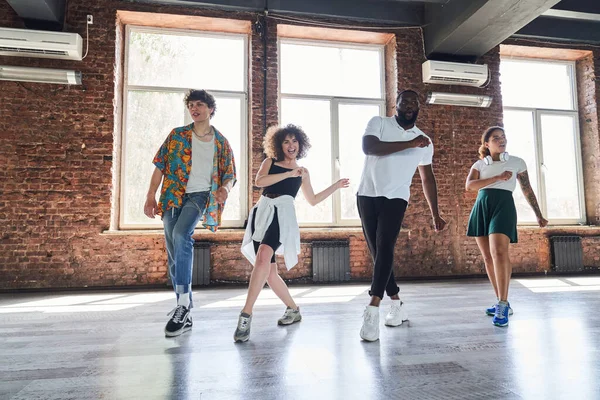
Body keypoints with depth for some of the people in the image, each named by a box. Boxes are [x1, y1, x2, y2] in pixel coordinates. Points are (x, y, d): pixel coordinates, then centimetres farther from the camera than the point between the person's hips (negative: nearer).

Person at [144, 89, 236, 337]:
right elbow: (160, 166, 7)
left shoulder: (221, 143, 8)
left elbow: (230, 175, 8)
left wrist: (225, 188, -15)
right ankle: (185, 314, 15)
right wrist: (151, 196, -2)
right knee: (174, 256, 2)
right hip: (173, 196, 3)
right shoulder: (177, 135, 10)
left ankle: (184, 303, -26)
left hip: (199, 195, -3)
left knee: (181, 234, -31)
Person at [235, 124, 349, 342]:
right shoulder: (270, 162, 17)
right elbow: (259, 181, -4)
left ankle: (246, 315, -29)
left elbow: (312, 200, 27)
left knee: (263, 256, -30)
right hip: (262, 213, 2)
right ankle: (293, 309, 22)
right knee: (269, 271, 1)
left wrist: (336, 186, 27)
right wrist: (288, 174, -6)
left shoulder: (302, 172, 19)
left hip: (282, 215, -2)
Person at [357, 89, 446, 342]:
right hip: (367, 196, 0)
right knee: (378, 252, 4)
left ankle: (372, 309, -19)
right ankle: (397, 304, 18)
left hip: (396, 199, 0)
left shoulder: (425, 142, 10)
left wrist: (435, 214, 13)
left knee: (384, 249, -18)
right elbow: (368, 147, -19)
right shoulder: (379, 123, 2)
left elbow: (428, 179, 15)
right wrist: (408, 144, -22)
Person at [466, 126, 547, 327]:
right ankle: (501, 302, 15)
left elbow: (527, 190, 16)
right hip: (482, 207, 3)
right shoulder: (479, 164, 14)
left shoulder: (517, 162, 13)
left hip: (504, 205, -3)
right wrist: (497, 178, -10)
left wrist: (539, 215, 15)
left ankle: (503, 305, -18)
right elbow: (469, 185, -3)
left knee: (499, 252, -22)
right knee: (488, 258, 4)